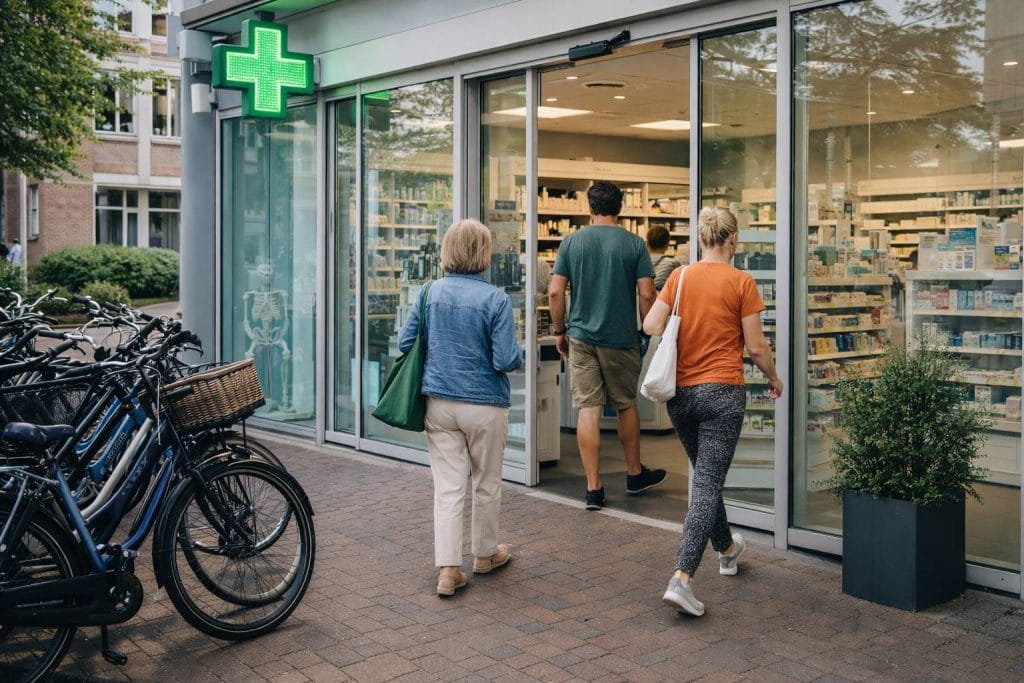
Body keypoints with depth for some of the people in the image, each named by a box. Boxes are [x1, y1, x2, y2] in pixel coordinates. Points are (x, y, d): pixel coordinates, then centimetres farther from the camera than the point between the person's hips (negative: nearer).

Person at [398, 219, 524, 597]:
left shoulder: (431, 293, -1)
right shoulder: (495, 298, -13)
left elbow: (405, 342, 4)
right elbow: (506, 360, -16)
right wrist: (519, 351, 6)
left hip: (438, 404, 3)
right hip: (484, 405, -3)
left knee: (448, 487, 6)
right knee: (487, 483, 16)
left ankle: (448, 569, 2)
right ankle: (485, 554, 32)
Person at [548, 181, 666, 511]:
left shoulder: (572, 241, 1)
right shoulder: (634, 243, -3)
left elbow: (555, 291, -2)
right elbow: (647, 294, -7)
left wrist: (559, 330, 9)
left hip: (581, 336, 1)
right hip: (621, 338, -1)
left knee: (588, 409, 2)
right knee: (626, 405, 16)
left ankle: (594, 488, 3)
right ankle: (635, 474, 31)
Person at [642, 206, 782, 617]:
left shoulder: (680, 276, 2)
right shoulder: (741, 282, -7)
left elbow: (650, 326, -4)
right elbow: (756, 347, -5)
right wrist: (774, 379, 13)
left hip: (680, 392, 5)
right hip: (722, 392, -4)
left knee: (705, 476, 22)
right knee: (708, 484, -4)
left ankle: (727, 549, 42)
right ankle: (681, 578, -14)